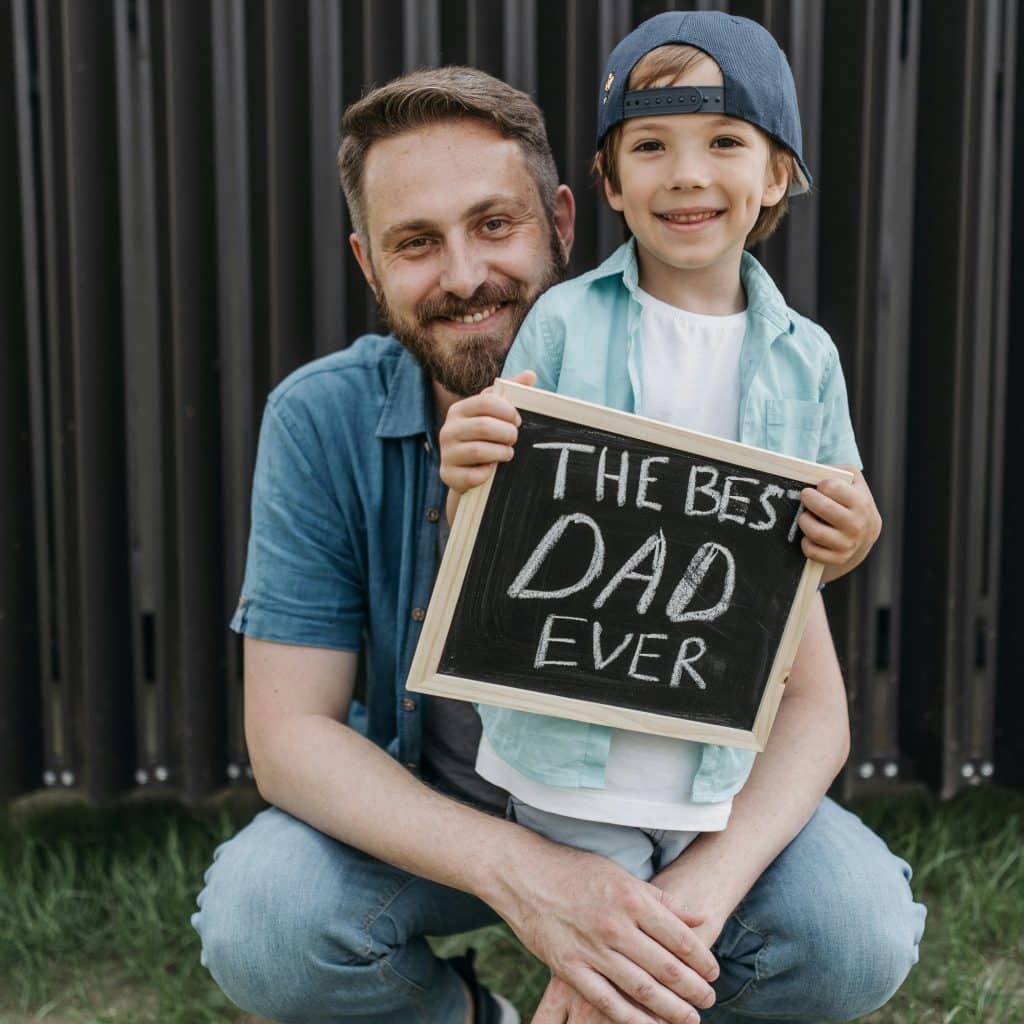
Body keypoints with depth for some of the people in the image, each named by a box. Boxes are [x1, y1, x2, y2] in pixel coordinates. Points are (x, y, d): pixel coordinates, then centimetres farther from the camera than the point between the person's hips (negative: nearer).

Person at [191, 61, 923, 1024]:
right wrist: (518, 872, -35)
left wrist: (690, 897, -38)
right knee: (257, 922, -29)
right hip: (425, 815, 0)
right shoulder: (321, 421, -17)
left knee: (862, 925, -25)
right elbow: (288, 733, -18)